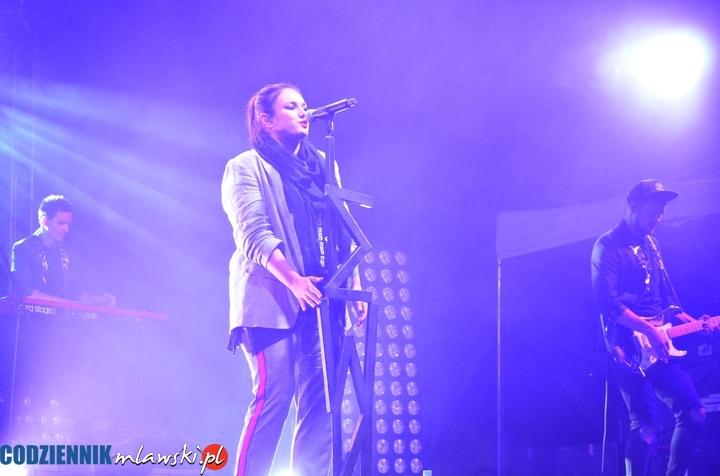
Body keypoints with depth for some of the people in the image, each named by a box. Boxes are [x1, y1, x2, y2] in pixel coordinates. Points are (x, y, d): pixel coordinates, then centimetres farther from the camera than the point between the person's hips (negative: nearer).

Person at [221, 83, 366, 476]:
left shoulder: (320, 164, 20)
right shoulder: (246, 168, 2)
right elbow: (254, 235, -10)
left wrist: (354, 283, 5)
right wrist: (293, 280, -21)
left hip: (317, 299, 5)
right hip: (271, 299, -5)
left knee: (318, 400, -2)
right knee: (273, 395, -13)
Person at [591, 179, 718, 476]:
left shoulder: (652, 245, 18)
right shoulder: (608, 246, -8)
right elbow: (607, 302, -18)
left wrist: (692, 322, 7)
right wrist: (648, 329, -23)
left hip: (658, 347, 8)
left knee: (693, 412, 6)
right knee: (646, 426, -13)